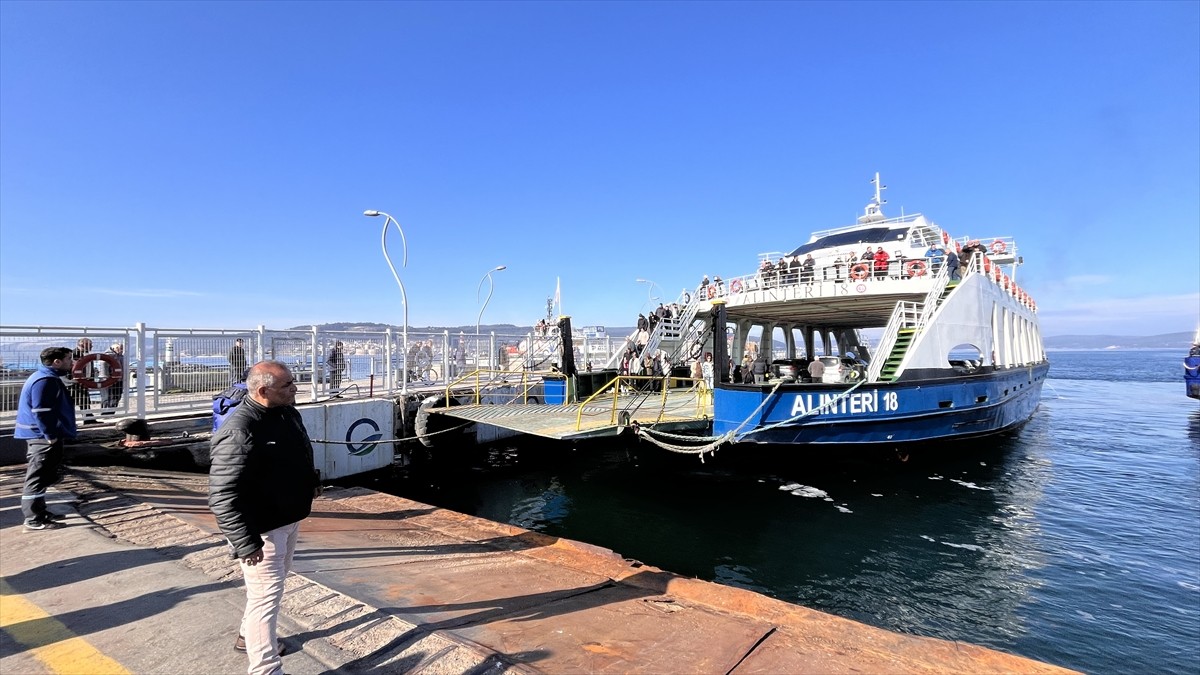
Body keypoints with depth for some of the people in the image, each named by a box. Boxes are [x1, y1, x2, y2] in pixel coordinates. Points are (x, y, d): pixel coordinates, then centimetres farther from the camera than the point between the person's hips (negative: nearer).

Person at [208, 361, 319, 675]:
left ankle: (250, 635, 49)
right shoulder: (239, 431, -29)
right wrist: (245, 541, -29)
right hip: (262, 529, -9)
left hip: (289, 518, 10)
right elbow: (222, 496, -29)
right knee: (267, 593, -1)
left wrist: (310, 481, 20)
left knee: (275, 583, 26)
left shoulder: (288, 412, 0)